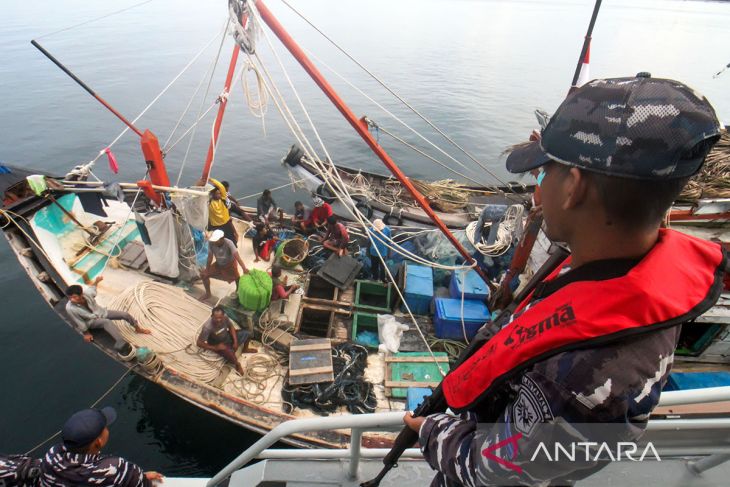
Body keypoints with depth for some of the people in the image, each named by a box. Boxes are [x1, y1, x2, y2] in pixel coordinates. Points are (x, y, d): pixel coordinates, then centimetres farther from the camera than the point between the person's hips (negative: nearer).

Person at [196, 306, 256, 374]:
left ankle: (245, 349, 32)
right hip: (218, 344, -5)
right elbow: (199, 343, -27)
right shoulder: (207, 327, -34)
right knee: (229, 353, -32)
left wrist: (235, 341, -9)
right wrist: (215, 348, -29)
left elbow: (231, 327, -1)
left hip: (227, 336, 5)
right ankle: (237, 364, 3)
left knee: (246, 333, 1)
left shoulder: (225, 317, -21)